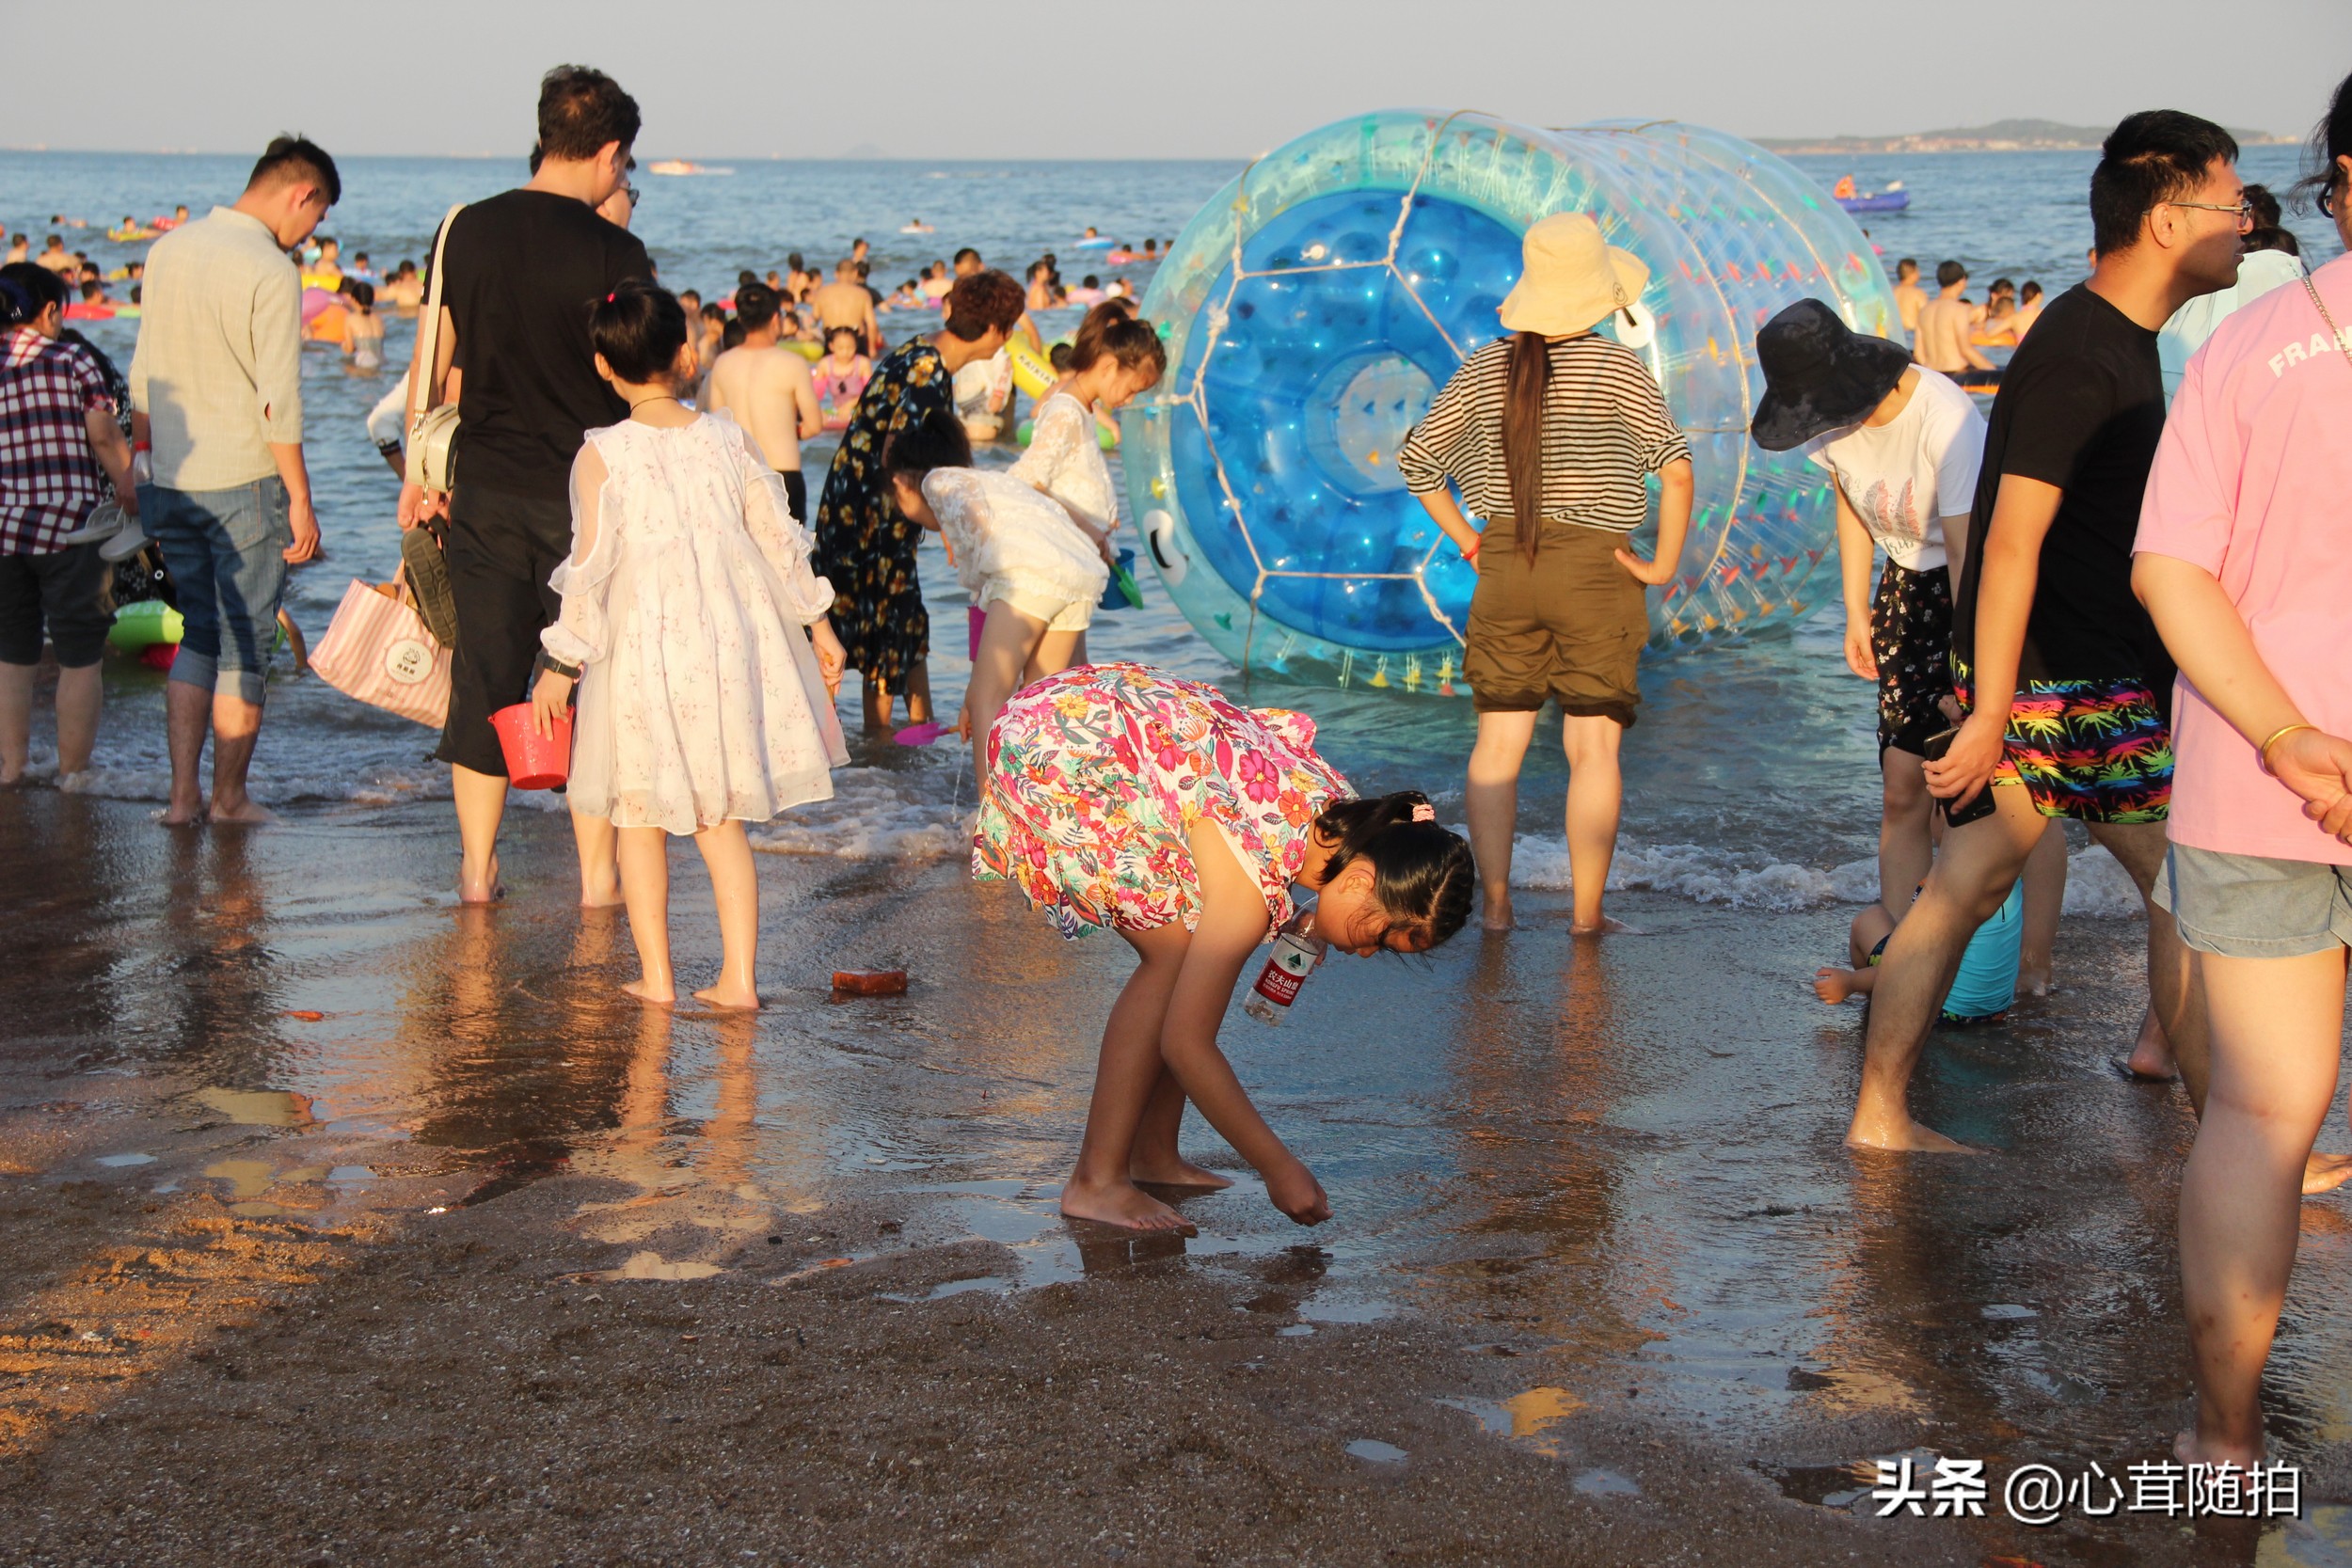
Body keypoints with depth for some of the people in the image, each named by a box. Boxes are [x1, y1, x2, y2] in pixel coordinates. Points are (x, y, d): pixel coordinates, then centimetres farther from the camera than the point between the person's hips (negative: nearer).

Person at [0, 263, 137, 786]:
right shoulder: (76, 361, -3)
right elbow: (104, 437, -9)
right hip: (73, 526, -3)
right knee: (79, 658, 6)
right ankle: (72, 773, 9)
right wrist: (130, 494, 2)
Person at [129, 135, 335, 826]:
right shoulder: (271, 273, -14)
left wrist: (144, 464, 21)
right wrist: (300, 499, -11)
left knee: (198, 634, 16)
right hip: (244, 484, -6)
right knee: (246, 645, 6)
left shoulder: (169, 250, 7)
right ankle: (229, 797, 13)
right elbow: (278, 401, -17)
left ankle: (183, 794, 12)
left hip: (170, 482, 6)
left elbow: (143, 376, 13)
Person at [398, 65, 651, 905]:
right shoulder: (614, 252, -10)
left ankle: (477, 868, 17)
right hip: (583, 491, -4)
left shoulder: (468, 230, 2)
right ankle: (597, 875, 10)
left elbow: (436, 364, 9)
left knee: (483, 673, 11)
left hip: (485, 486, 4)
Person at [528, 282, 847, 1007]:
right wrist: (818, 623, 16)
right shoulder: (728, 438, 1)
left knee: (642, 820, 11)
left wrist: (561, 664, -2)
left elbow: (591, 568, -10)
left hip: (643, 649, -3)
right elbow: (780, 538, 5)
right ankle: (739, 975, 8)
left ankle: (656, 976, 10)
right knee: (722, 822, 12)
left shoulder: (601, 455, -9)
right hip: (732, 647, 3)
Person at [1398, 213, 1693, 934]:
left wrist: (1467, 542, 10)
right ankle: (1588, 913, 4)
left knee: (1499, 740, 10)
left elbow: (1416, 460, 6)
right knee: (1593, 747, 3)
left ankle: (1495, 902, 9)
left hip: (1503, 574, 3)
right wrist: (1663, 566, -5)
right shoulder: (1619, 371, -9)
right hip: (1595, 576, -3)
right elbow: (1676, 472, -14)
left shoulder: (1483, 370, 2)